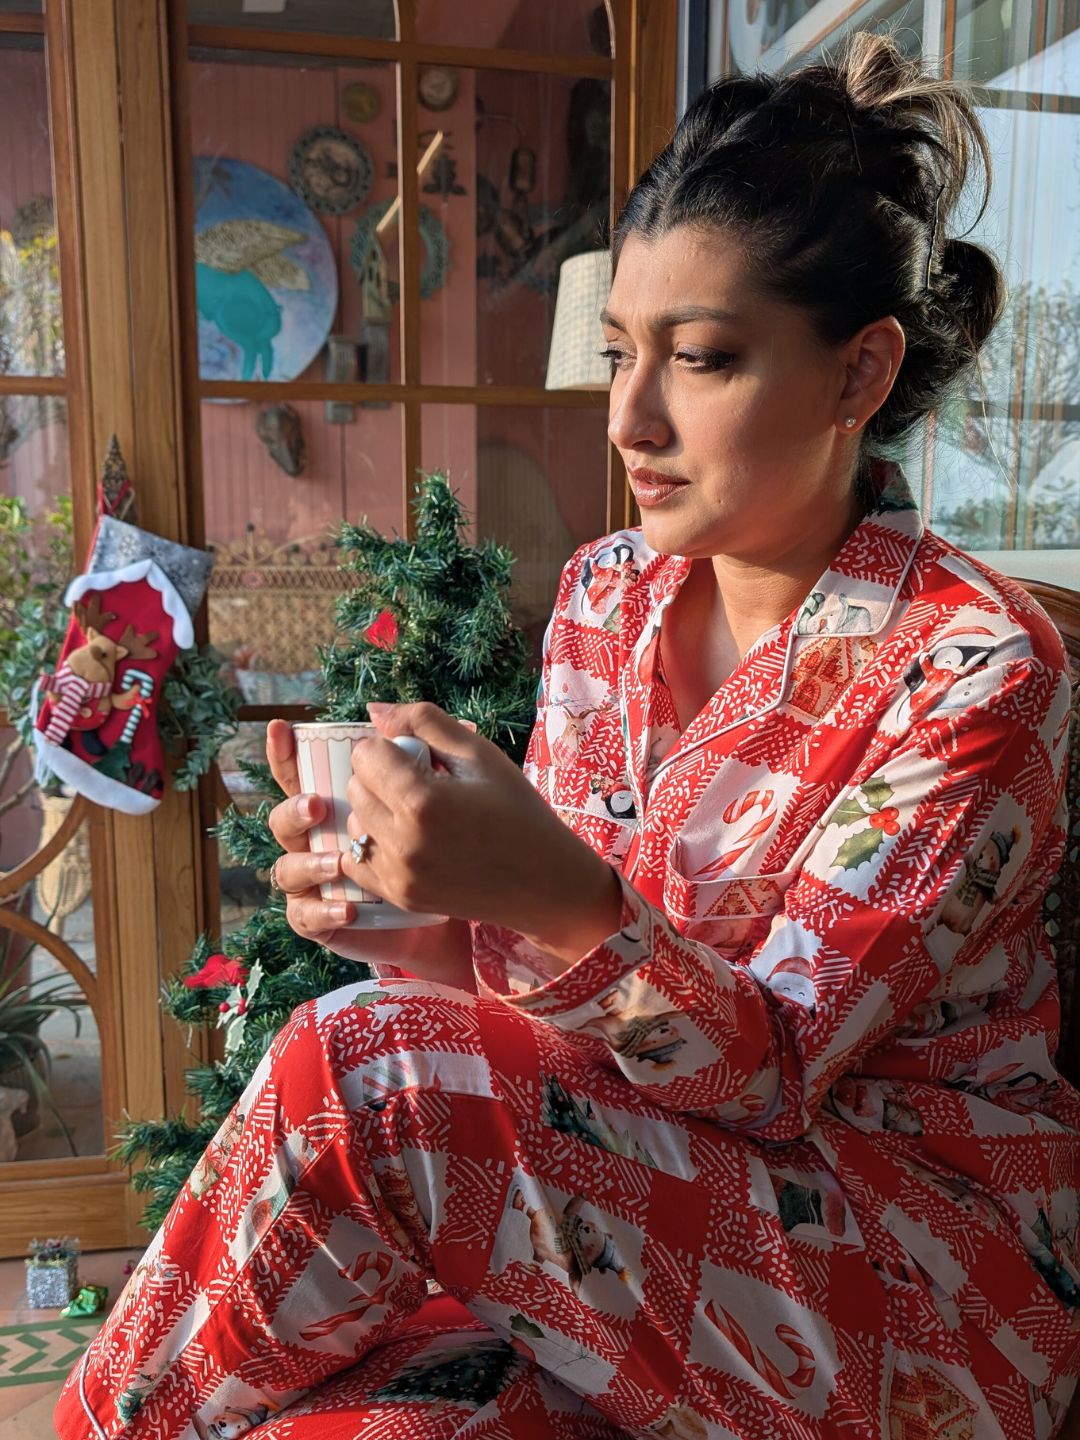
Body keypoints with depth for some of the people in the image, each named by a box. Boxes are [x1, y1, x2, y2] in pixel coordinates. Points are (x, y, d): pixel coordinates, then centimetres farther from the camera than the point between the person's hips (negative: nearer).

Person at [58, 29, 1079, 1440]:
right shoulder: (607, 593, 1)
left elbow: (776, 1068, -19)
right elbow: (549, 980, 3)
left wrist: (564, 902, -38)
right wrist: (422, 927, -18)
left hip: (931, 1278, -3)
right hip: (669, 1199, 4)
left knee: (363, 1074, -25)